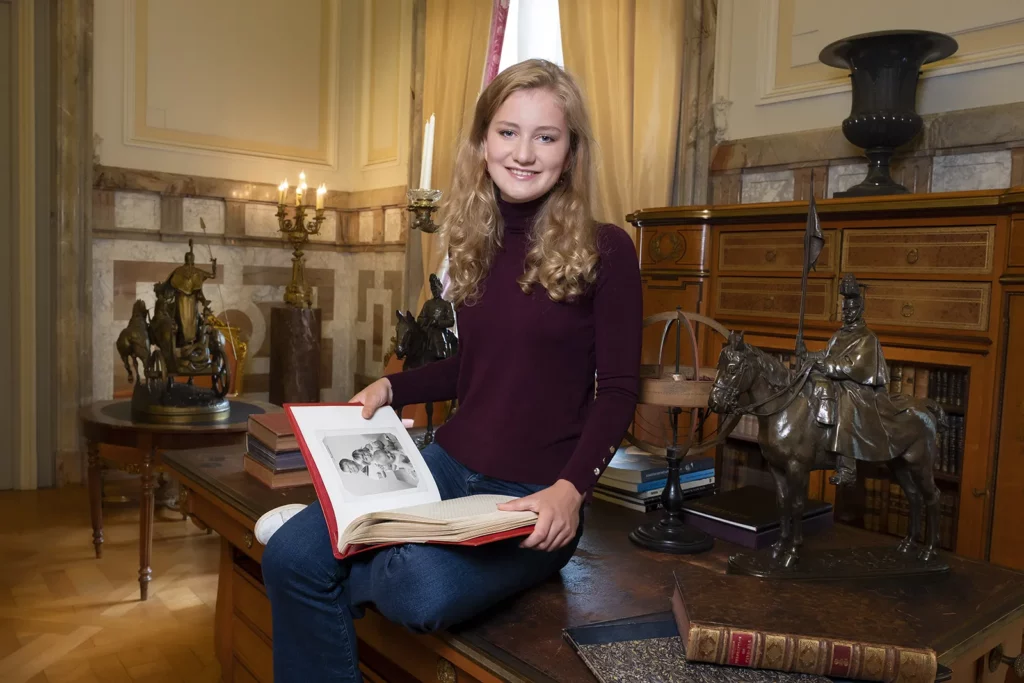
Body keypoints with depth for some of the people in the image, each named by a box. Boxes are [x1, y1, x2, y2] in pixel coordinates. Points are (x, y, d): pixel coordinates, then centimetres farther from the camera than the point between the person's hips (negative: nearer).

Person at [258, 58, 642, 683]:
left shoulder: (605, 251, -8)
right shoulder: (476, 245, 8)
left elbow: (618, 392, -8)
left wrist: (571, 489, -21)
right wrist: (391, 387, 4)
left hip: (536, 495, -4)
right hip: (449, 464, 5)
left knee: (424, 591, -33)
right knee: (290, 556, -17)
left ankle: (337, 574, 2)